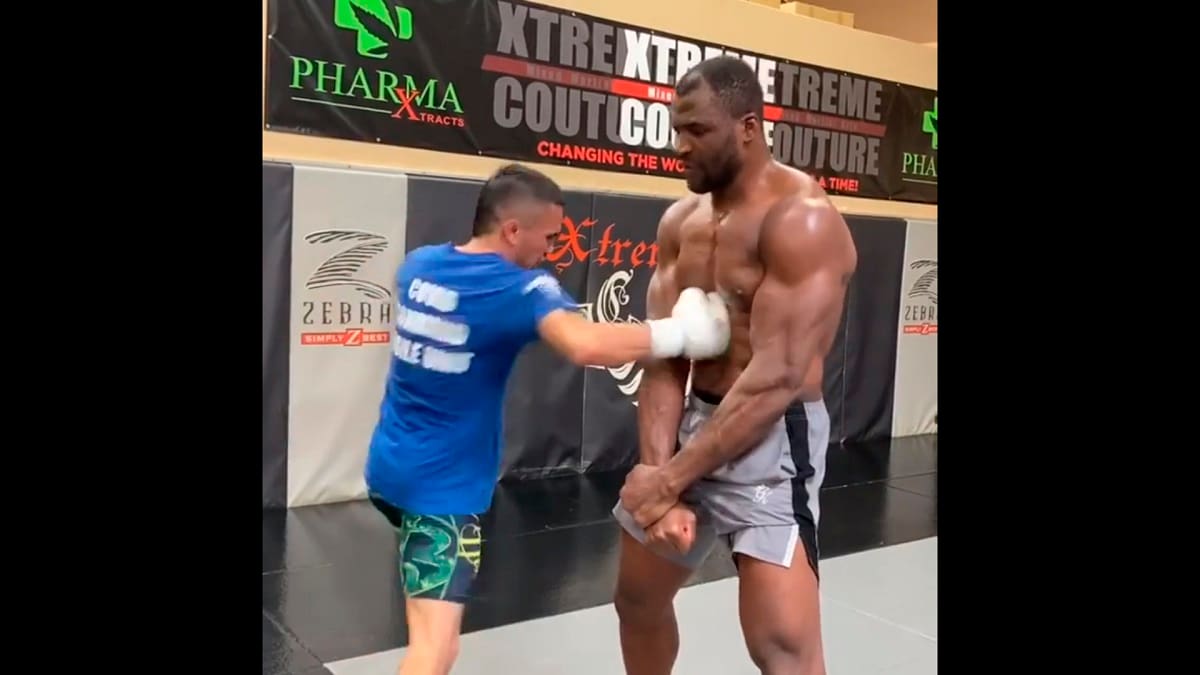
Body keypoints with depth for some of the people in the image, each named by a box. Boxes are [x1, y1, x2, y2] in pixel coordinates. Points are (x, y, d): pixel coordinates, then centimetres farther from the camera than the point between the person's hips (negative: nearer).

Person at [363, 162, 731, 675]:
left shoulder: (418, 264, 2)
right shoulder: (520, 288, -21)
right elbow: (585, 344, -40)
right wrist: (680, 332, -30)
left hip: (390, 465, 9)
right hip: (441, 483, -8)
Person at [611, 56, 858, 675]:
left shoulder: (800, 219, -18)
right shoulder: (681, 220, 5)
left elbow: (778, 378, -23)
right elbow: (663, 357, 0)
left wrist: (669, 479, -20)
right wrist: (657, 470, -13)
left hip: (774, 439, -7)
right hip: (695, 421, 8)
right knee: (638, 596, 21)